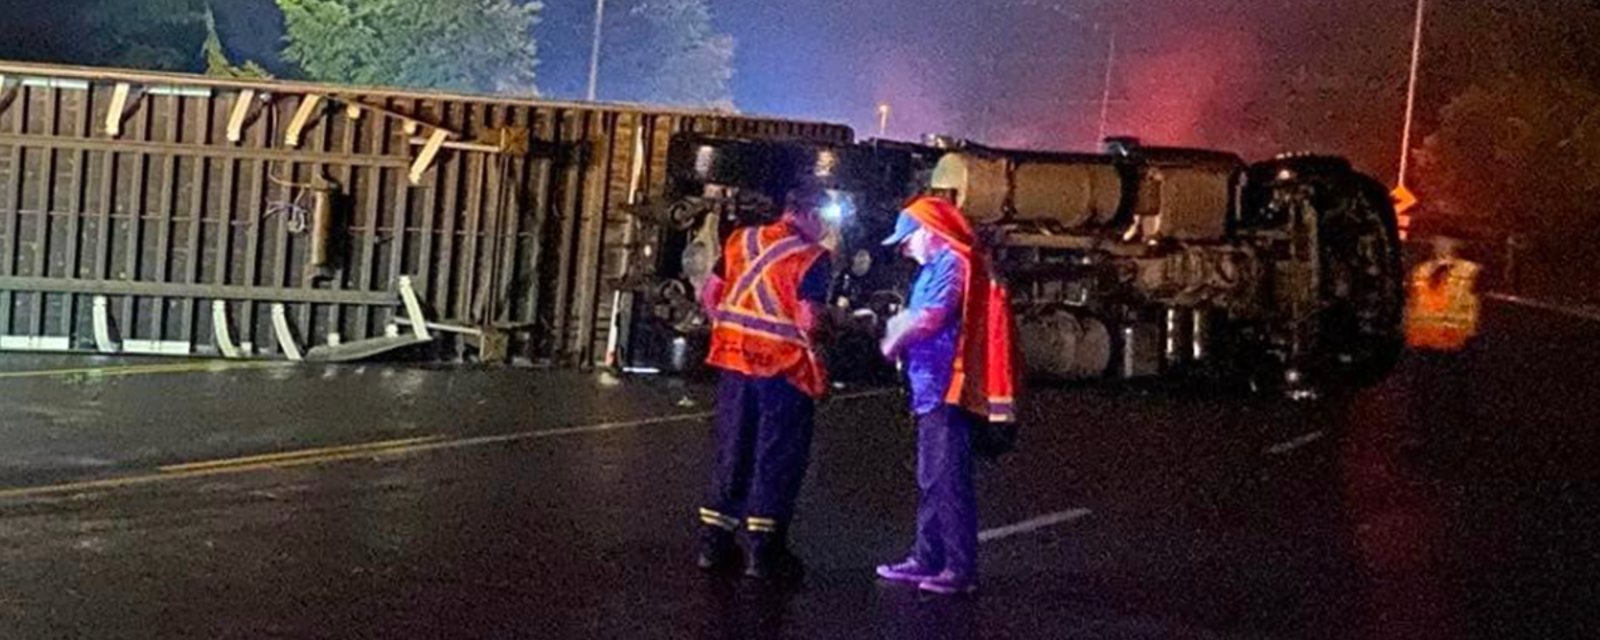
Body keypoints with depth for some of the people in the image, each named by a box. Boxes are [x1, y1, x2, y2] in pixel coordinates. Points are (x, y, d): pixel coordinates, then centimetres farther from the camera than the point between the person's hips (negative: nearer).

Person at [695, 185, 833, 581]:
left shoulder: (741, 240, 8)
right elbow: (808, 320, -18)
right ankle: (764, 552, 7)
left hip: (735, 359, 6)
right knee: (778, 458, 4)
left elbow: (710, 296, 9)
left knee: (732, 452, 16)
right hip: (784, 366, -6)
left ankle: (715, 544, 20)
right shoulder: (811, 256, -10)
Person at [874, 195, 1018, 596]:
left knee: (949, 482, -10)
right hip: (933, 390, 11)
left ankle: (961, 570, -9)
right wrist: (897, 332, 1)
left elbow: (930, 316, -22)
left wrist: (894, 341, -6)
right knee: (931, 482, 15)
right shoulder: (936, 267, 21)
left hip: (947, 390, -11)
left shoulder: (952, 264, -12)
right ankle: (928, 560, 23)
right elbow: (916, 316, 19)